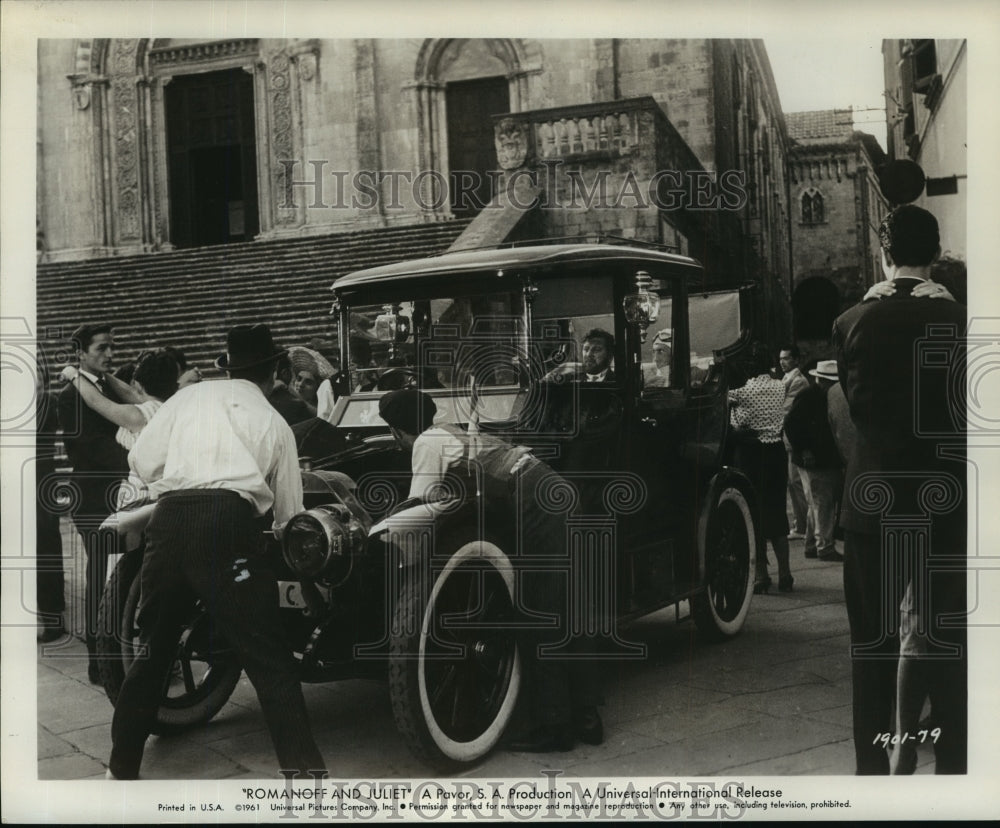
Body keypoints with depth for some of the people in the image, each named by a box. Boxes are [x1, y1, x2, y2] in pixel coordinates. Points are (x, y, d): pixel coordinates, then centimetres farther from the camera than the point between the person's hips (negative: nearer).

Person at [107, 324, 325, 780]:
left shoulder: (189, 397, 18)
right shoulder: (273, 422, 17)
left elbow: (142, 459, 11)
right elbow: (288, 508, 19)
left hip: (168, 520, 3)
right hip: (228, 523, -3)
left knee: (153, 648, 19)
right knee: (268, 658, -1)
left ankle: (122, 767, 31)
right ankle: (303, 769, -5)